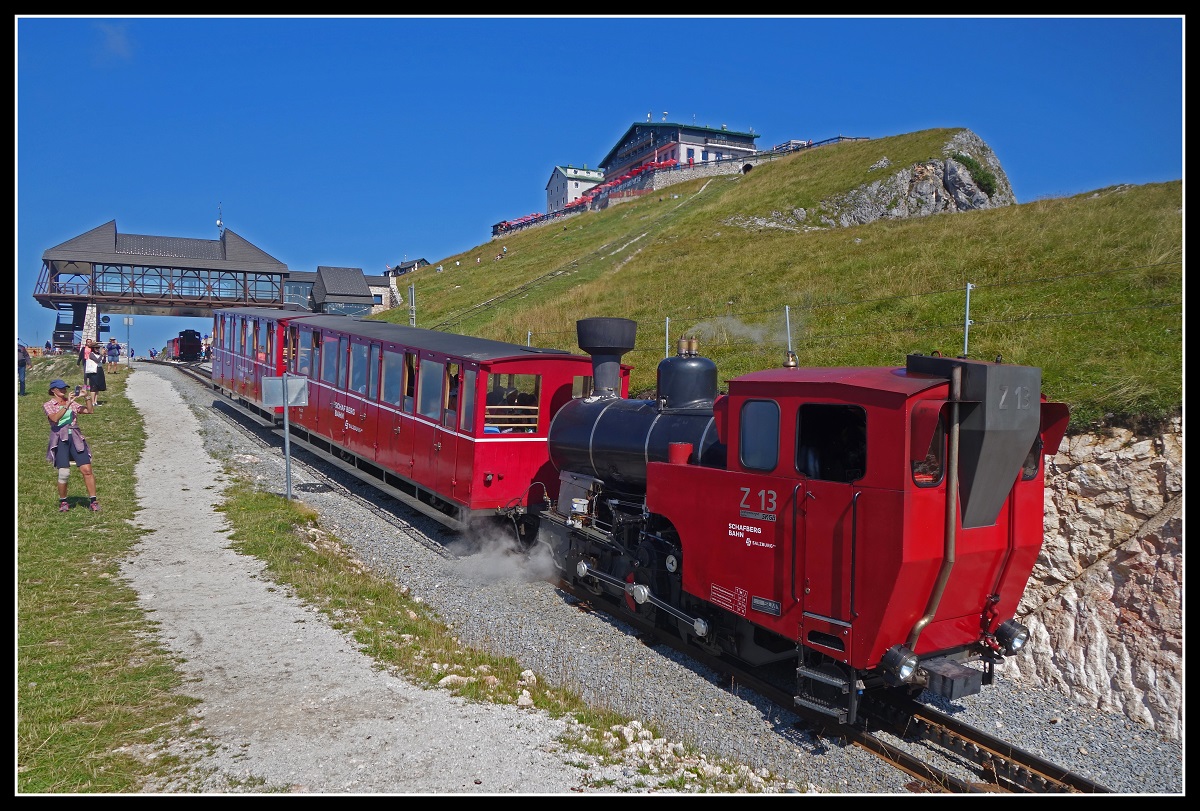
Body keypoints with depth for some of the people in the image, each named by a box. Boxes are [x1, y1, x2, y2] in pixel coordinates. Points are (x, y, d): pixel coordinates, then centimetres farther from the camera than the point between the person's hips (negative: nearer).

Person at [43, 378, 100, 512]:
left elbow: (89, 411, 4)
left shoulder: (72, 403, 17)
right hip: (60, 440, -3)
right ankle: (63, 502, 13)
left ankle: (93, 501, -2)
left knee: (87, 470, -8)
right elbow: (55, 418, -14)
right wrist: (67, 404, -20)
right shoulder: (48, 405, 6)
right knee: (64, 473, -9)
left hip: (76, 438, 3)